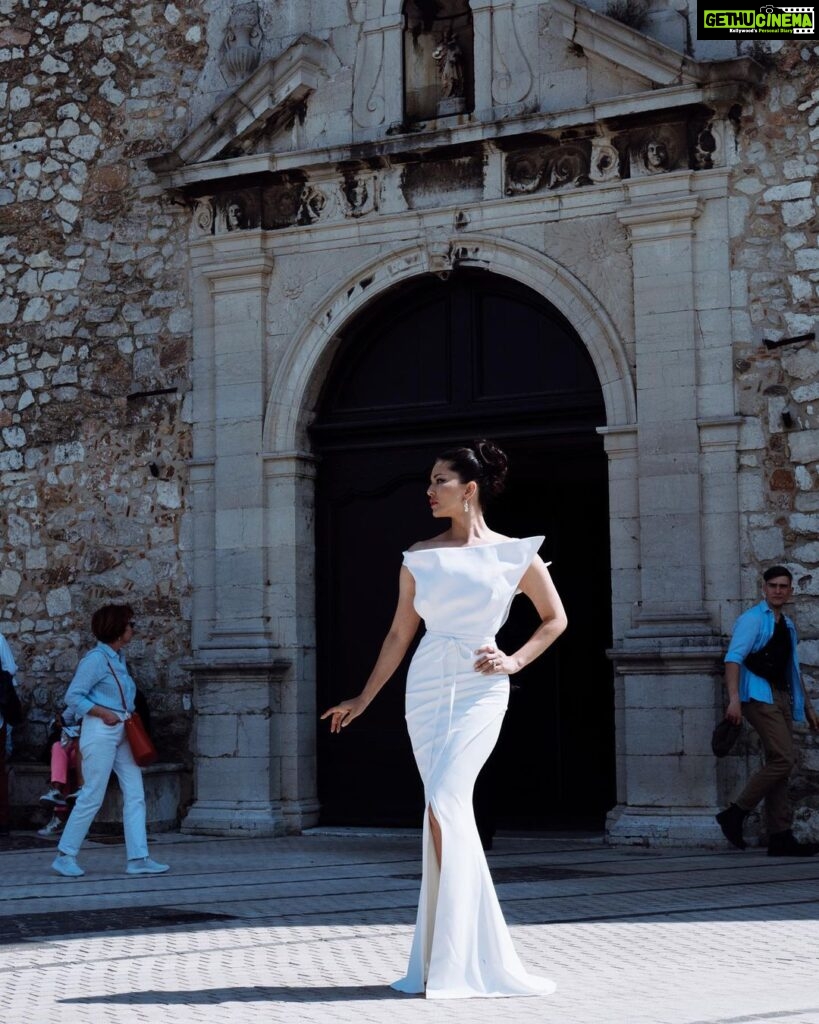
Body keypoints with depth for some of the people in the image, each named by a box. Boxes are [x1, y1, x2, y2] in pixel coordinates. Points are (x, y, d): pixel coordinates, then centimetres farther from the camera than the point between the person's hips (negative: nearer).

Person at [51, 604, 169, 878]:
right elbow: (73, 696, -14)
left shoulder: (119, 658, 14)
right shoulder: (96, 659, -11)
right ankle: (65, 856, 5)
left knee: (135, 795, 2)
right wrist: (104, 714, -19)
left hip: (123, 732, 9)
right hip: (100, 732, -9)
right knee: (92, 796, -5)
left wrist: (129, 717, 7)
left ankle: (138, 858, 3)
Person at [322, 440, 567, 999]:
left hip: (481, 689, -3)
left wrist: (515, 661, -1)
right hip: (427, 687, 4)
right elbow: (400, 634, 14)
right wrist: (363, 699, 14)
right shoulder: (419, 557, 10)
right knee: (451, 811, 1)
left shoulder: (513, 553, 2)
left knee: (445, 806, -17)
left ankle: (452, 958, -9)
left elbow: (556, 618, 12)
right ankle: (470, 953, 10)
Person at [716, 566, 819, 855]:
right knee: (783, 759, -18)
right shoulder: (752, 619, -4)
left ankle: (780, 837, 6)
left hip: (781, 698, 8)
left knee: (778, 764, 5)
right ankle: (735, 814, -12)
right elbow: (734, 658, -15)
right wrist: (734, 699, -27)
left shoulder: (787, 626, 21)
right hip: (758, 695, -8)